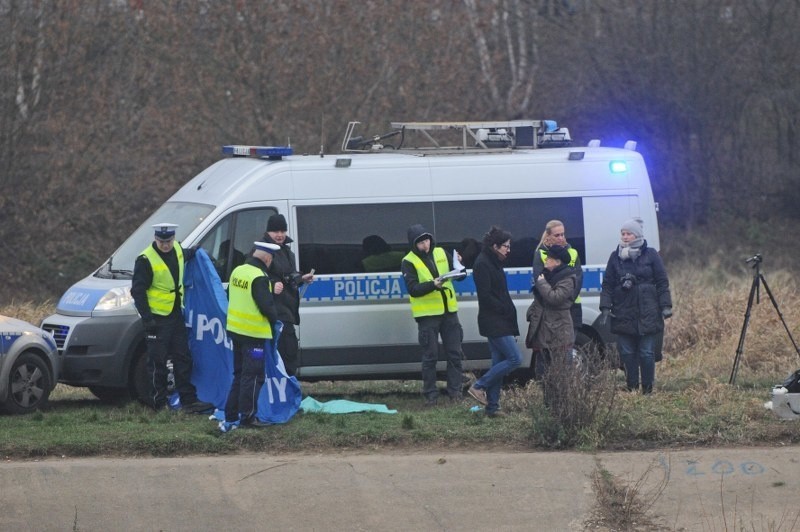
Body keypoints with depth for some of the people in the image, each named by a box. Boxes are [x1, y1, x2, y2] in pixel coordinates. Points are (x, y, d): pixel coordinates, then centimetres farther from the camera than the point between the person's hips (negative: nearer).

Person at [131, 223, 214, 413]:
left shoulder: (176, 250, 3)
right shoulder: (146, 260, -19)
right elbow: (138, 291, -17)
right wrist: (147, 318, -20)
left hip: (175, 313, 7)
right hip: (157, 317, -7)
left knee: (183, 358, 8)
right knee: (158, 362, -2)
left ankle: (188, 399, 11)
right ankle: (158, 401, 6)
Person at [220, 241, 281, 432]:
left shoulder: (238, 271, 7)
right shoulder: (259, 278, -20)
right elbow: (267, 306, -21)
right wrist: (274, 318, 1)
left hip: (236, 330, 8)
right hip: (254, 333, -8)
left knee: (239, 375, 16)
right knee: (253, 377, 0)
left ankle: (231, 416, 16)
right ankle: (247, 416, 2)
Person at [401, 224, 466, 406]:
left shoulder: (441, 254, 9)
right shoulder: (409, 262, -4)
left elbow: (460, 276, 8)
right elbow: (412, 289, -13)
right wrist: (433, 285, -28)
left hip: (448, 312, 4)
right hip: (427, 315, -4)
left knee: (454, 353, 5)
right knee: (430, 356, -2)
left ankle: (455, 391, 12)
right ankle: (430, 395, 4)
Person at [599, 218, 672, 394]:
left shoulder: (650, 255, 2)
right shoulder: (616, 257, 8)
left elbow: (662, 282, 3)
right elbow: (607, 285, 9)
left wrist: (666, 306, -4)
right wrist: (605, 308, 0)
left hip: (647, 314, -3)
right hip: (623, 315, 3)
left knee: (647, 353, -1)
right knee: (627, 353, 3)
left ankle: (648, 390, 7)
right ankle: (631, 388, 11)